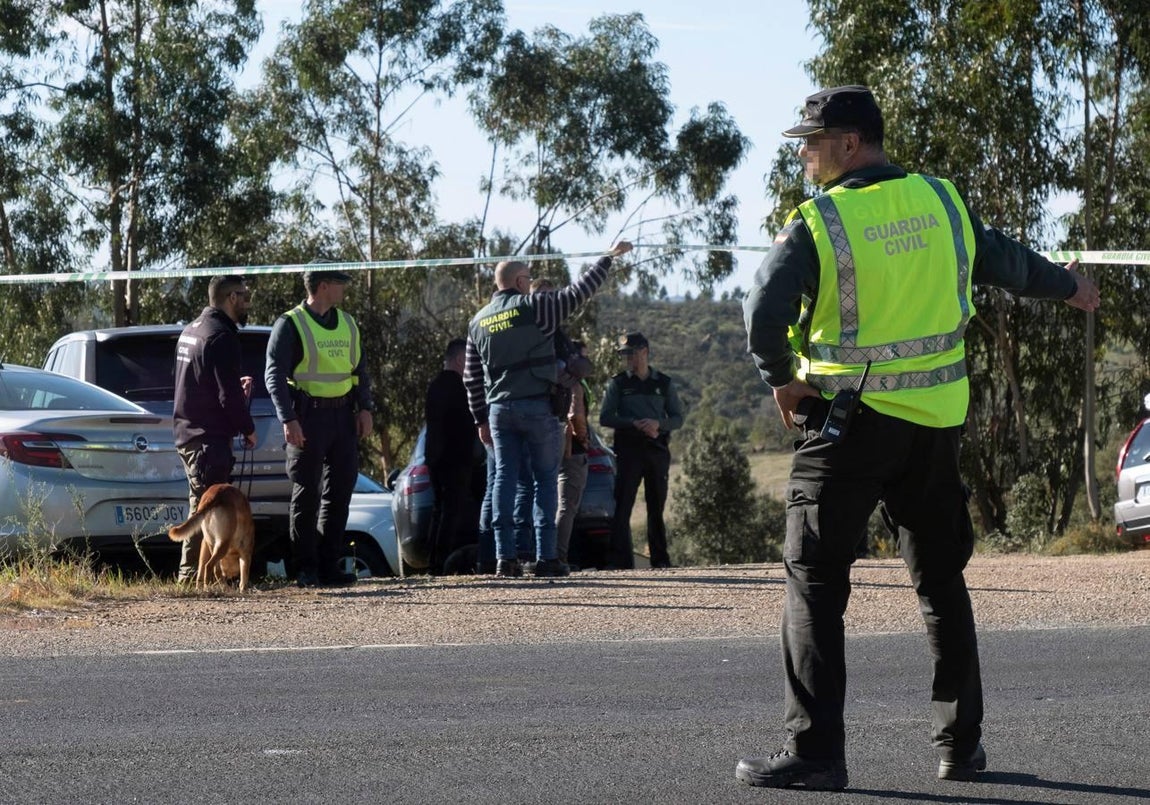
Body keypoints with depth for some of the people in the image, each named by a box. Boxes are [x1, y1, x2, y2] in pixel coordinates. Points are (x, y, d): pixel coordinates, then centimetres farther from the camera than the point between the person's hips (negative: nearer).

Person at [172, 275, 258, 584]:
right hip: (209, 438, -10)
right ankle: (193, 572, -9)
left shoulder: (191, 331, 16)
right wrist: (248, 428, -7)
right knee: (206, 506, -8)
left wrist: (236, 386, 20)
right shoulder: (222, 337, -16)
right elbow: (229, 395, -19)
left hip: (187, 432, 10)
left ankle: (191, 572, 19)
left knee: (201, 504, 16)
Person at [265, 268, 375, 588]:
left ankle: (328, 565, 13)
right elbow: (275, 376, -9)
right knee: (307, 493, -2)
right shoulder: (290, 325, -5)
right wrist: (288, 420, -18)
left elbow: (359, 369, 20)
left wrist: (364, 408, 6)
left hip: (343, 416, 6)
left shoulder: (347, 324, 15)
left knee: (340, 490, 6)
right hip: (308, 417, -6)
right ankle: (305, 568, 2)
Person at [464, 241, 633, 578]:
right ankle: (546, 557, -3)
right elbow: (580, 291, -3)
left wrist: (481, 420, 18)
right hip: (536, 406, -5)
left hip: (498, 409, 5)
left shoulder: (478, 321, 11)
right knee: (546, 479, 2)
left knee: (504, 479, 4)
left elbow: (471, 378, 12)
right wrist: (610, 257, 9)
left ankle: (505, 558, -2)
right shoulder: (534, 308, -6)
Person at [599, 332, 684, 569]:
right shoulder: (618, 383, 9)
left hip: (658, 451, 2)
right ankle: (622, 561, -12)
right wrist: (634, 424, -13)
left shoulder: (664, 383, 13)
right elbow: (605, 418, 2)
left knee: (656, 508, 5)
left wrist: (658, 424, -11)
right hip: (628, 449, -2)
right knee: (622, 506, -10)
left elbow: (678, 418, 10)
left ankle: (660, 559, 10)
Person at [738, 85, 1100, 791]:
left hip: (851, 420, -5)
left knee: (815, 579, -1)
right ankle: (962, 744, 21)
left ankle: (816, 750, -8)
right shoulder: (942, 202, 5)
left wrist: (782, 380, -2)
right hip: (936, 421, 5)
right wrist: (1066, 286, 38)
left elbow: (764, 311, -19)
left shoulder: (817, 223, -11)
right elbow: (1004, 261, 19)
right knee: (942, 579, 17)